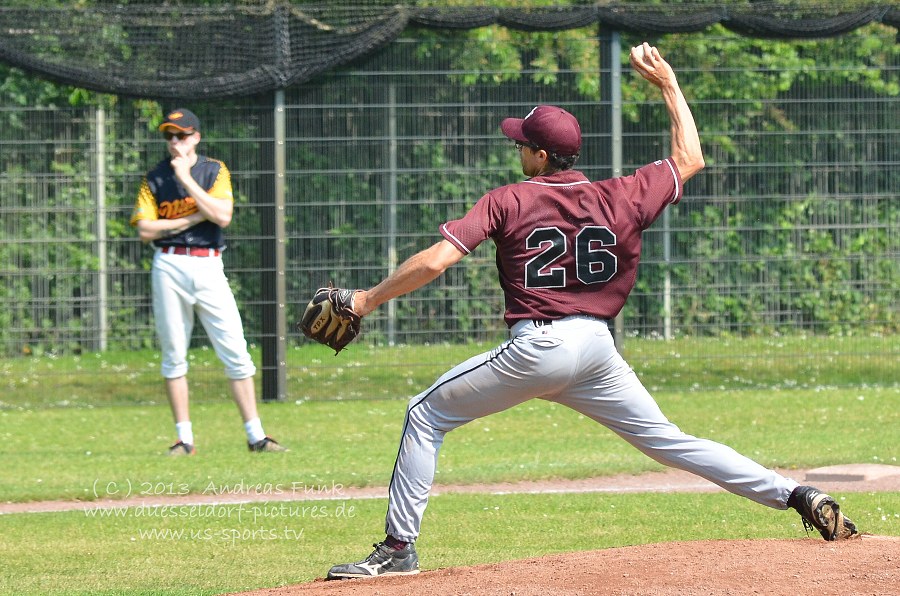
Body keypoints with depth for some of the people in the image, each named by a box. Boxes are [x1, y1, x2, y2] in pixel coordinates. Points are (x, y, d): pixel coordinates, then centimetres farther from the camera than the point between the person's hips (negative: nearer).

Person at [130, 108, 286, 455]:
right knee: (173, 355, 2)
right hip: (169, 267, 1)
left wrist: (186, 179, -12)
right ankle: (184, 439, 7)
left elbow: (222, 216, -10)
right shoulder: (155, 179, 7)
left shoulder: (215, 171, 5)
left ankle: (255, 436, -2)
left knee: (236, 353, -4)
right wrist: (192, 218, -7)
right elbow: (145, 230, -2)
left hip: (209, 267, -1)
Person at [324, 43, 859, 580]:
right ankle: (796, 495, 0)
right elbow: (689, 160, 21)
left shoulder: (508, 202, -2)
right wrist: (668, 85, 29)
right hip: (598, 350, 5)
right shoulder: (619, 198, 6)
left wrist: (368, 300, 0)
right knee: (669, 441, 11)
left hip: (536, 349, -5)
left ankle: (399, 549, 5)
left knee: (426, 416, 10)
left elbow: (436, 260, -10)